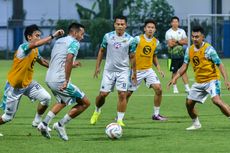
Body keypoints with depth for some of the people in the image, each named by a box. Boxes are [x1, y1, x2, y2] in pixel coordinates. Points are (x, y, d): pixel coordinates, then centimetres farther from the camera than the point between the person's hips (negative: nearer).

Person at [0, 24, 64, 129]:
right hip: (14, 87, -7)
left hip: (28, 83, 7)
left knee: (46, 98, -14)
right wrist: (53, 36, -46)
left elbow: (42, 61, 20)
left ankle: (37, 122, 7)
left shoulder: (35, 50, 1)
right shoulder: (23, 47, -25)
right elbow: (36, 44, -46)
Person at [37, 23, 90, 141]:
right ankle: (61, 125, 2)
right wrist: (66, 81, -22)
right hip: (60, 81, -9)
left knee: (63, 102, 34)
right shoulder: (74, 43, -7)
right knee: (85, 103, 2)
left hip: (49, 79, 9)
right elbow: (68, 60, -22)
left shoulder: (58, 41, 20)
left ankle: (44, 123, 19)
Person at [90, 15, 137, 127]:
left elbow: (132, 57, 4)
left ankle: (120, 120, -1)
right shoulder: (108, 36, -2)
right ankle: (97, 111, 28)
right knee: (103, 94, 0)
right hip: (109, 70, 1)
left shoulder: (129, 39, -4)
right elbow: (101, 51, 10)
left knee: (122, 94, -10)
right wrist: (97, 67, 9)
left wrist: (134, 73, 6)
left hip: (123, 71, -1)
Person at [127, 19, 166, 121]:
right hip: (136, 70, -4)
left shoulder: (156, 42, 5)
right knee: (128, 93, 1)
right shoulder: (137, 39, -11)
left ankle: (156, 114, 2)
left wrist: (159, 69, 8)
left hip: (148, 70, 4)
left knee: (158, 89, -11)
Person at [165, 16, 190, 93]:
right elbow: (170, 44, -15)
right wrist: (180, 41, -6)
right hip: (173, 55, -2)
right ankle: (175, 87, 13)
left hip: (181, 54, 2)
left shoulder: (182, 31, 7)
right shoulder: (168, 32, -4)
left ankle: (187, 87, -3)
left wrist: (176, 41, -12)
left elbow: (186, 42, -2)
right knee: (174, 71, 3)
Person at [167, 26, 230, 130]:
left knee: (216, 100, -29)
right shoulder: (189, 50, 2)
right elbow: (184, 66, 8)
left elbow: (220, 65, -16)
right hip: (199, 82, 7)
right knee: (189, 103, 9)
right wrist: (175, 78, -4)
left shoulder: (208, 49, -17)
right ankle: (196, 124, 32)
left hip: (211, 79, -7)